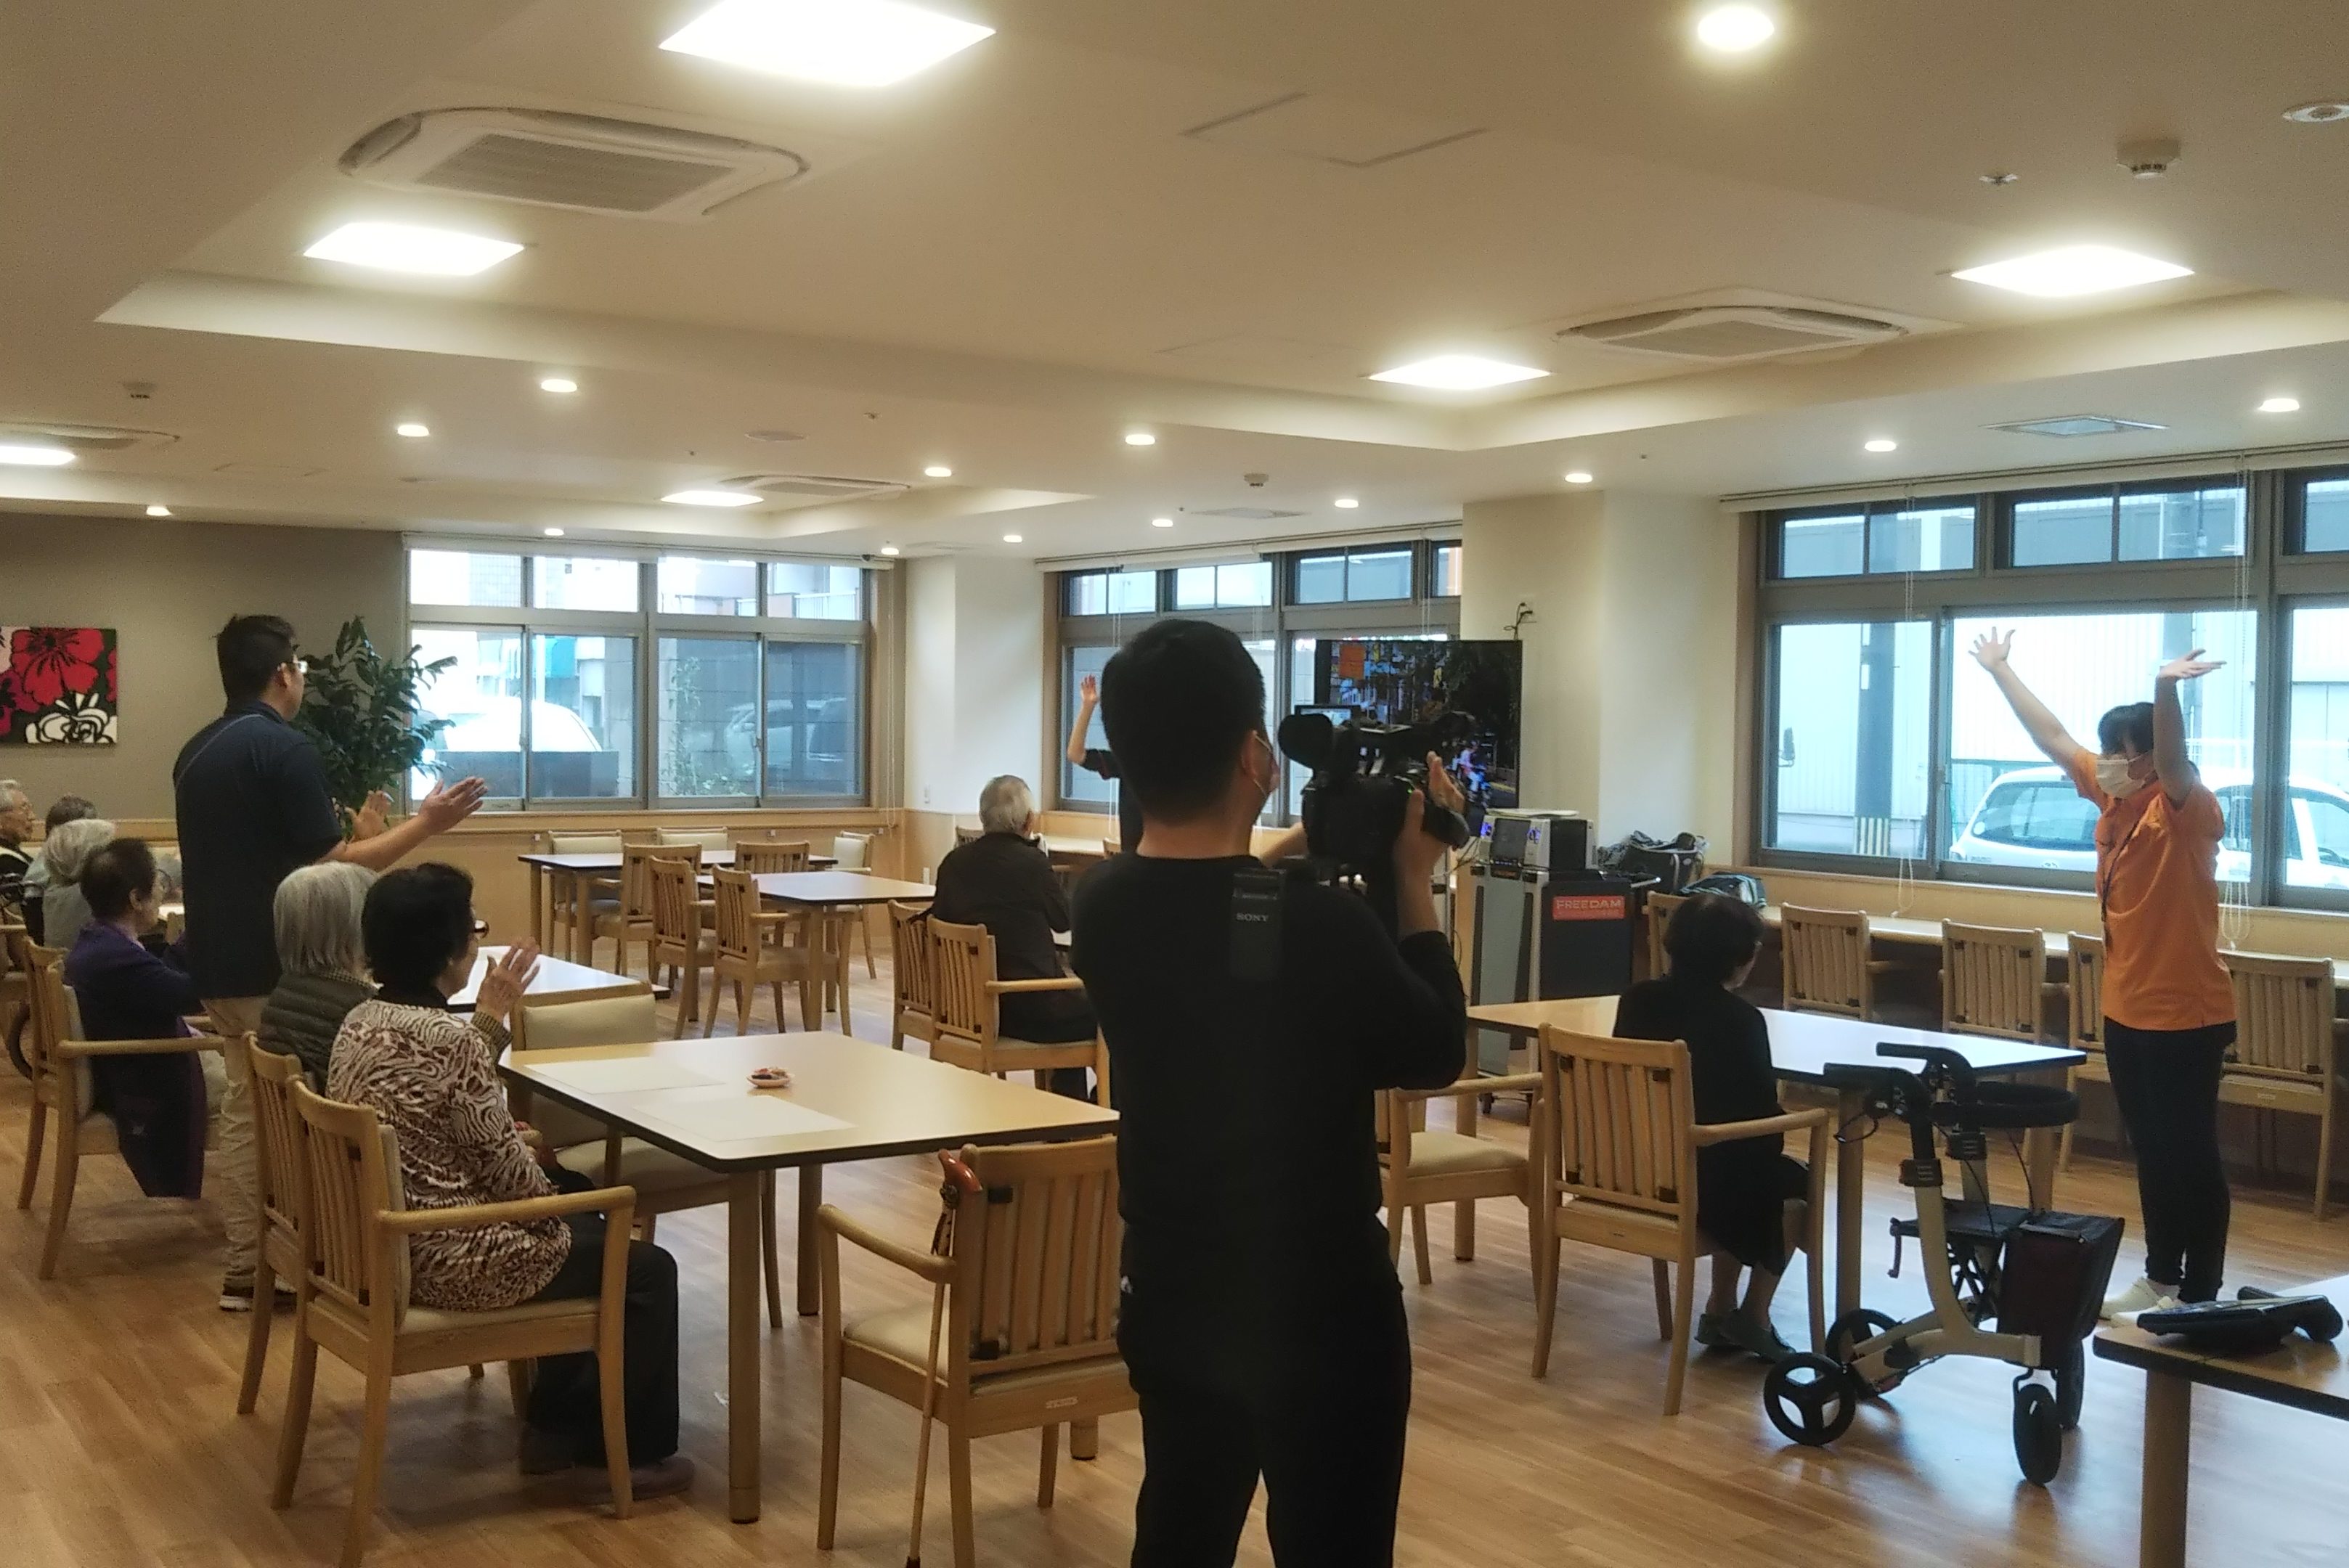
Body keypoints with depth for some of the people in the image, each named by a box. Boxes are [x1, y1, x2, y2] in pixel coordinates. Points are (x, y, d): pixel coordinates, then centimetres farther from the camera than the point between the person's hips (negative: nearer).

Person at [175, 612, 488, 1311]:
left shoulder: (197, 751, 11)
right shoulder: (284, 747, -17)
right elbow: (332, 866, -17)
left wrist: (355, 834, 28)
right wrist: (425, 823, -10)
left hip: (220, 958, 9)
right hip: (271, 965, -9)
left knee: (247, 1105, 14)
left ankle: (248, 1263, 19)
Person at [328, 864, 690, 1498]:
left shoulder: (361, 1021, 2)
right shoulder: (447, 1038, -25)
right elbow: (515, 1179, -19)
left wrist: (490, 1020, 16)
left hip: (387, 1244, 10)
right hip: (446, 1260, -10)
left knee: (587, 1231, 29)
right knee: (647, 1268, 8)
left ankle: (555, 1427, 35)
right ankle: (631, 1453, 21)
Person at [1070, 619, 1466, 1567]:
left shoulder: (1102, 905, -9)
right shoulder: (1320, 928, -28)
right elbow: (1435, 1055, -10)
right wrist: (1413, 882, -3)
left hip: (1170, 1299, 6)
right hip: (1320, 1316, -6)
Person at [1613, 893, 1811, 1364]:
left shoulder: (1638, 999, 1)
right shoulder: (1740, 1019, -15)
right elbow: (1762, 1114, -11)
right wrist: (1781, 1119, 11)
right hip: (1700, 1182, -6)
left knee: (1745, 1171, 33)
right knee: (1793, 1184, 23)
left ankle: (1720, 1309, 30)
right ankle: (1753, 1316, 22)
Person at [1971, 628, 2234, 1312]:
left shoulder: (2188, 811, -16)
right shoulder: (2114, 800, 6)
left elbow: (2175, 766, -38)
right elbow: (2053, 737, 15)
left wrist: (2166, 690, -57)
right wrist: (2000, 669, 21)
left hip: (2187, 1018, -8)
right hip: (2126, 1012, 8)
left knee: (2191, 1156, 0)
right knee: (2151, 1152, 16)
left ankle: (2200, 1297, 8)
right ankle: (2160, 1277, 27)